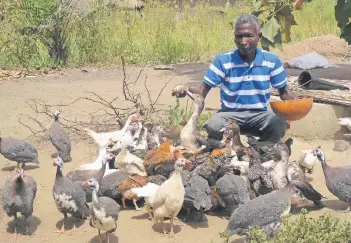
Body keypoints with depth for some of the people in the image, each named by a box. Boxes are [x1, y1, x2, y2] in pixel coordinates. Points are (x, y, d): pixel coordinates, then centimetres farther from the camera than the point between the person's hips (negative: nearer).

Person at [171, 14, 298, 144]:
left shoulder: (272, 60, -2)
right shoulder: (222, 61, -6)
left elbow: (283, 91, 6)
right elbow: (202, 91, -7)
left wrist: (296, 101, -17)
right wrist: (187, 89, -30)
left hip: (259, 114, 1)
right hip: (230, 114, -1)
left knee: (280, 123, -31)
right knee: (213, 126, -35)